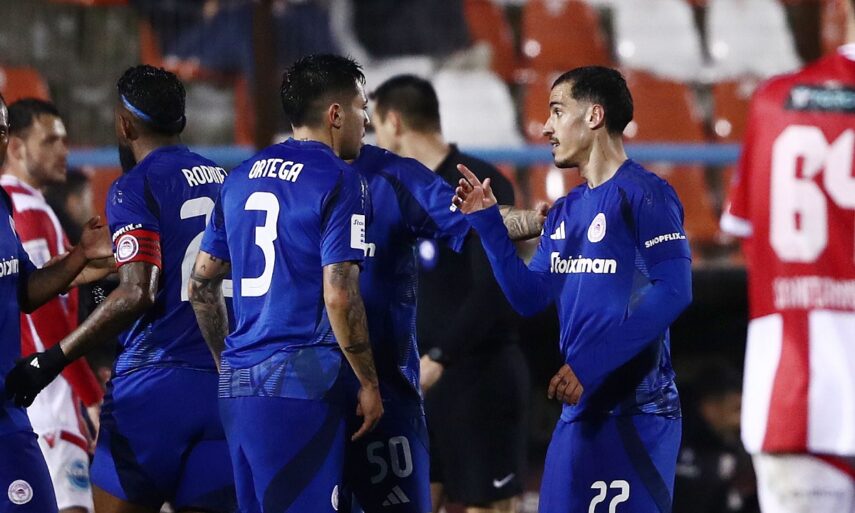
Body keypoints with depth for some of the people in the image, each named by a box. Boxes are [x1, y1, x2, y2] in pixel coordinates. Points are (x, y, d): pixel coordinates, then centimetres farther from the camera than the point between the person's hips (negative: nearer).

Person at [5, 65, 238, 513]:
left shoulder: (135, 187, -5)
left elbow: (137, 294, -15)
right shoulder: (225, 182, 15)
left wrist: (54, 359, -11)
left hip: (154, 380, -6)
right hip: (224, 384, 6)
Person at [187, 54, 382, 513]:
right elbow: (339, 296, -15)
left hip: (238, 385, 7)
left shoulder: (241, 178, 14)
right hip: (301, 380, -7)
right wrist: (369, 384, -7)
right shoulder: (337, 181, -8)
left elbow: (201, 284, 17)